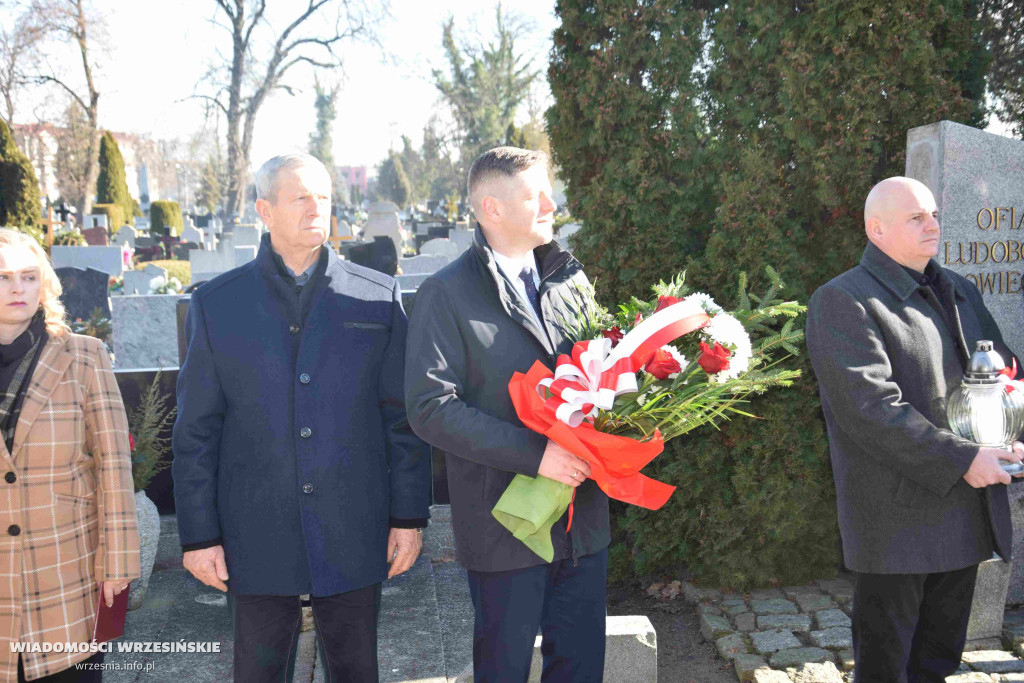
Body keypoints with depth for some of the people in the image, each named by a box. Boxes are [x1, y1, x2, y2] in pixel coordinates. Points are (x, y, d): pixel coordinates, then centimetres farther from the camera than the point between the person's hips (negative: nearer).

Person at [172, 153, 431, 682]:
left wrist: (410, 517, 0)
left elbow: (403, 417, 2)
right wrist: (198, 534, -1)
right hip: (258, 538, 0)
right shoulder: (216, 304, 2)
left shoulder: (378, 297, 2)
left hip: (354, 537, 0)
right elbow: (195, 431, 2)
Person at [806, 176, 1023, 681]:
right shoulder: (841, 302, -11)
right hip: (897, 518, -7)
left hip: (966, 512, 8)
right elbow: (870, 408, -20)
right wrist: (961, 460, -21)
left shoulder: (959, 293, 15)